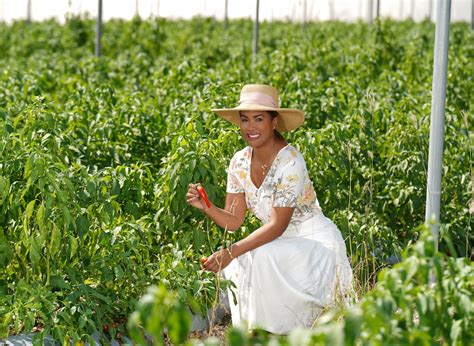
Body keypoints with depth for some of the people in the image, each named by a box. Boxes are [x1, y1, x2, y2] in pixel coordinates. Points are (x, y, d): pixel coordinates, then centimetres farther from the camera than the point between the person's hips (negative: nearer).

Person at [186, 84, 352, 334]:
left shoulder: (290, 163, -23)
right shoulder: (240, 162, -2)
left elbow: (277, 225, -25)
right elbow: (233, 221, -2)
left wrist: (231, 252, -33)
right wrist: (205, 206, -21)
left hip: (316, 242, -7)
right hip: (281, 243, 7)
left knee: (260, 257, -31)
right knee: (236, 264, -19)